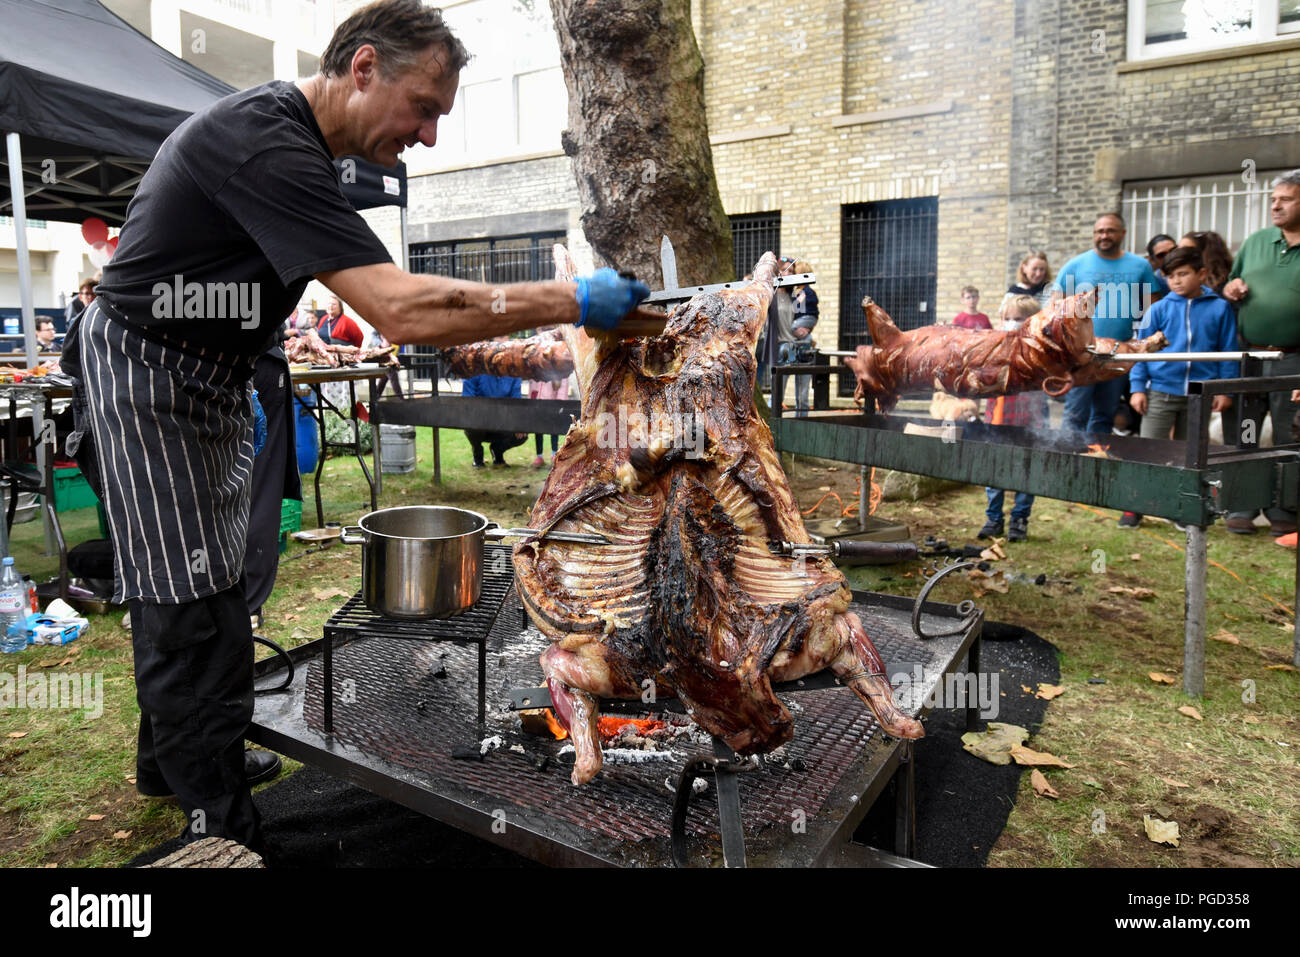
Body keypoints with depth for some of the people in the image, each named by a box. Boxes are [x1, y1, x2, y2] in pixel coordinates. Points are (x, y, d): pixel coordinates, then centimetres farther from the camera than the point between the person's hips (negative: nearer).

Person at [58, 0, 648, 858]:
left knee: (201, 586, 15)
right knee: (192, 607, -6)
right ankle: (221, 824, 7)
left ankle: (173, 754, 32)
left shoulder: (294, 141, 7)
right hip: (145, 383, -9)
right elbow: (401, 311, -36)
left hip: (210, 384, 9)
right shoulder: (262, 143, -27)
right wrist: (572, 302, -31)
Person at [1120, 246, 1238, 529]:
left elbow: (1228, 351, 6)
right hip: (1161, 390, -1)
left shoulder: (1220, 308, 3)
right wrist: (1137, 387, -4)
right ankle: (1135, 507, 4)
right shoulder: (1159, 309, 1)